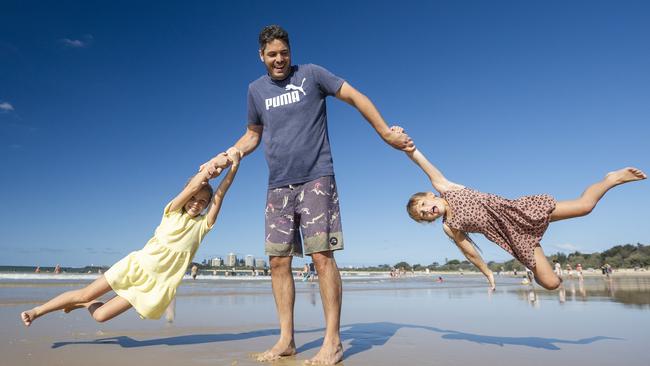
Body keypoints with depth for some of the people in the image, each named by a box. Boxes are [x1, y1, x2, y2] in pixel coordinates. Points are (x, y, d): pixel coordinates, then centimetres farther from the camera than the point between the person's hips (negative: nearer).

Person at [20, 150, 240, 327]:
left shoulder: (202, 225, -4)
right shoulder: (173, 212, -4)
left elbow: (219, 196, -18)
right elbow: (192, 187, -22)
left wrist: (234, 166, -29)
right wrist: (215, 164, -33)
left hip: (156, 283, 0)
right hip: (138, 266, 0)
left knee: (100, 316, -3)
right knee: (85, 294, 3)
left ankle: (85, 304, 31)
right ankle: (37, 311, 31)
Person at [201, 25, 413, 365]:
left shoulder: (311, 74, 4)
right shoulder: (256, 89, 15)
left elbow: (356, 97, 5)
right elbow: (252, 135, 24)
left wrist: (387, 134, 0)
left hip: (316, 180, -4)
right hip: (278, 187, 5)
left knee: (322, 256, -10)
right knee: (278, 262, 2)